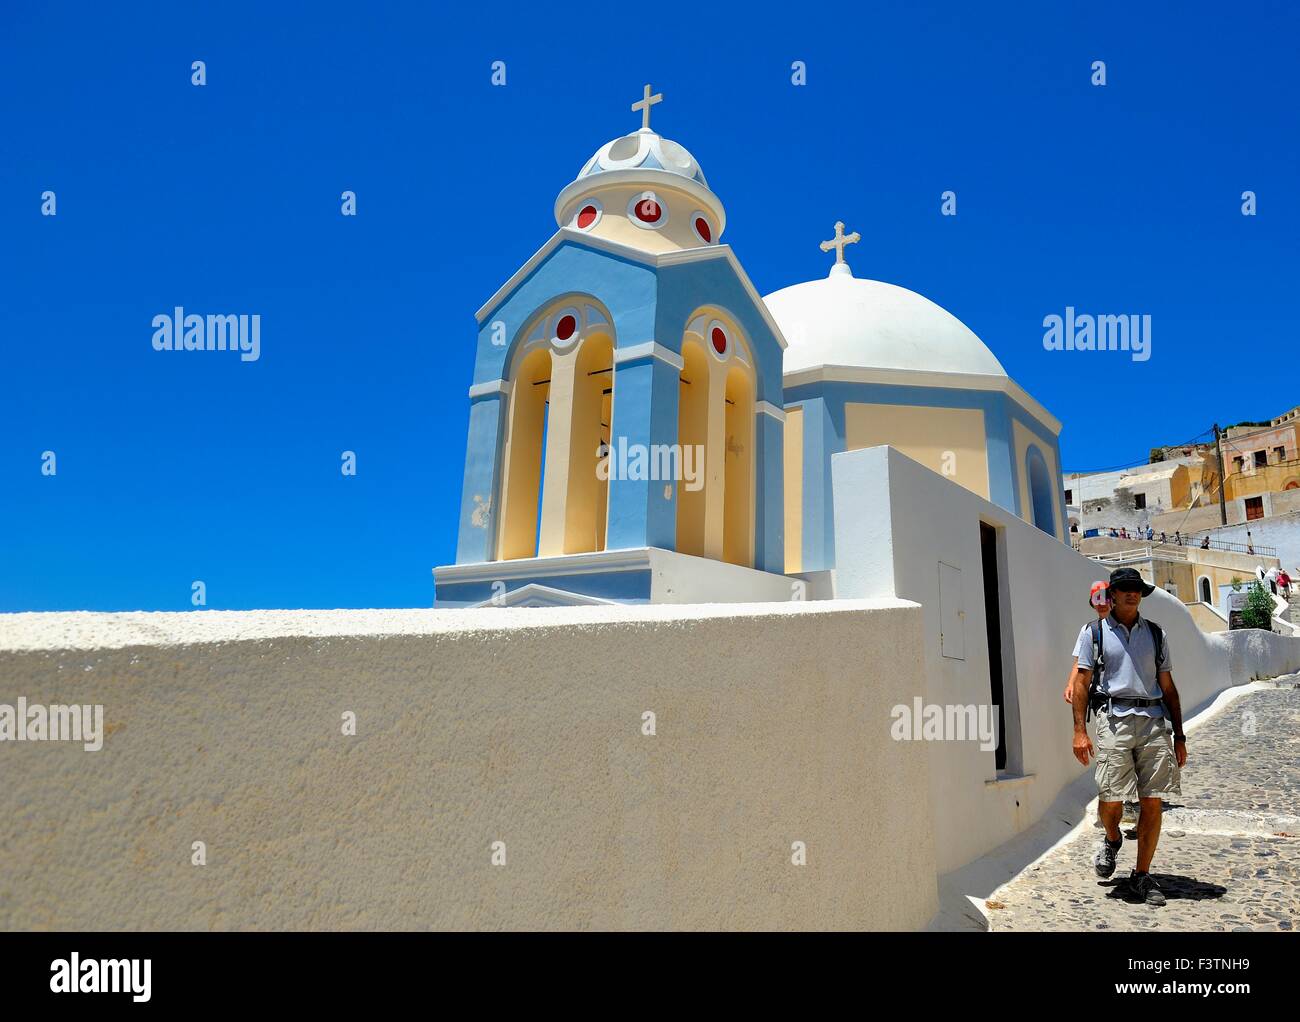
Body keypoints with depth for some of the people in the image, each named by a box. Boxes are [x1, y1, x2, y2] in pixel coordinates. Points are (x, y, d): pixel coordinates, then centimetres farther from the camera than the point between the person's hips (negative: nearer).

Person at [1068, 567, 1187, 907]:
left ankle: (1141, 877, 14)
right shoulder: (1094, 632, 7)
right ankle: (1111, 840, 28)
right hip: (1113, 718, -3)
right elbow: (1080, 683, 4)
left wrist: (1179, 736, 12)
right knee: (1111, 799, -7)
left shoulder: (1155, 634, 16)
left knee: (1152, 802, 0)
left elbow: (1168, 687, 17)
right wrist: (1080, 731, -5)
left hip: (1154, 720, 3)